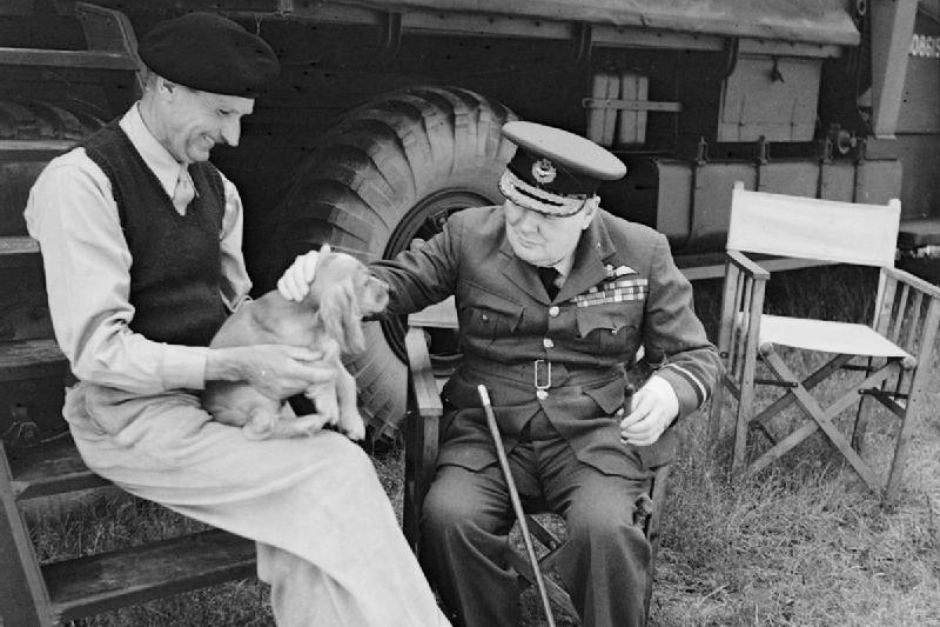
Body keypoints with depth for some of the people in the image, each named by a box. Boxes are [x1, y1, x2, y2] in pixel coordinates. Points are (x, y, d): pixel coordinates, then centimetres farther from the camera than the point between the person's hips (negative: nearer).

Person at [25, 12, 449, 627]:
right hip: (135, 416, -6)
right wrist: (237, 364, -25)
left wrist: (287, 352, -6)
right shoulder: (79, 182, -13)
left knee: (310, 520, -17)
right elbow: (96, 349, -18)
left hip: (218, 391, 6)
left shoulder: (216, 187, 9)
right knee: (335, 472, -20)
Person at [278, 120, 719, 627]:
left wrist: (668, 390, -18)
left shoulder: (641, 253, 1)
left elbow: (694, 354, 7)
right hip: (486, 430, 1)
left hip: (596, 433, 0)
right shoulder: (470, 234, 1)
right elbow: (396, 283, 7)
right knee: (448, 517, -27)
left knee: (604, 528, -30)